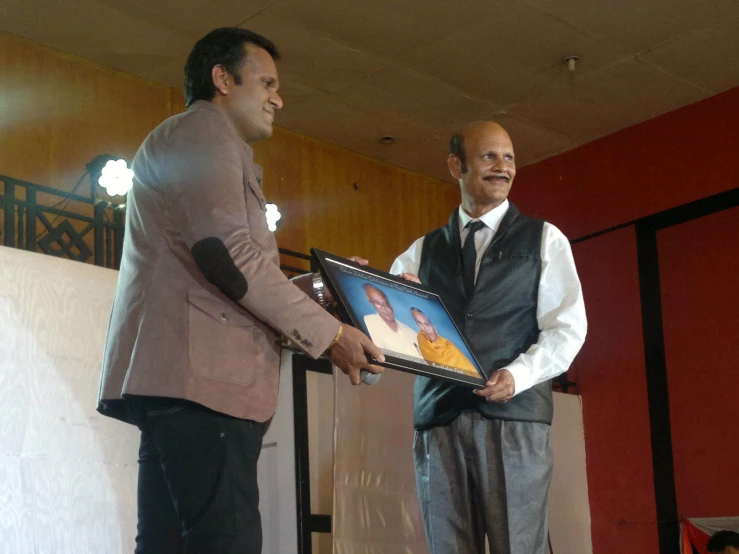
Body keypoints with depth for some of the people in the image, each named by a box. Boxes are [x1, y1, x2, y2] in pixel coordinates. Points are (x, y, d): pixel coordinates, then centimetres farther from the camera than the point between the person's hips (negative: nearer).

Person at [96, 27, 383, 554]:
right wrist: (327, 332, -10)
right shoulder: (201, 131, 0)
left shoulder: (204, 142, 33)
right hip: (199, 375, -11)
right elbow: (227, 253, -15)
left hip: (178, 381, 11)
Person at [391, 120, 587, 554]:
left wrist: (518, 375, -13)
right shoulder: (423, 251, 18)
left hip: (515, 413, -2)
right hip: (438, 416, 2)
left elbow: (567, 327, 3)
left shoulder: (544, 240, 12)